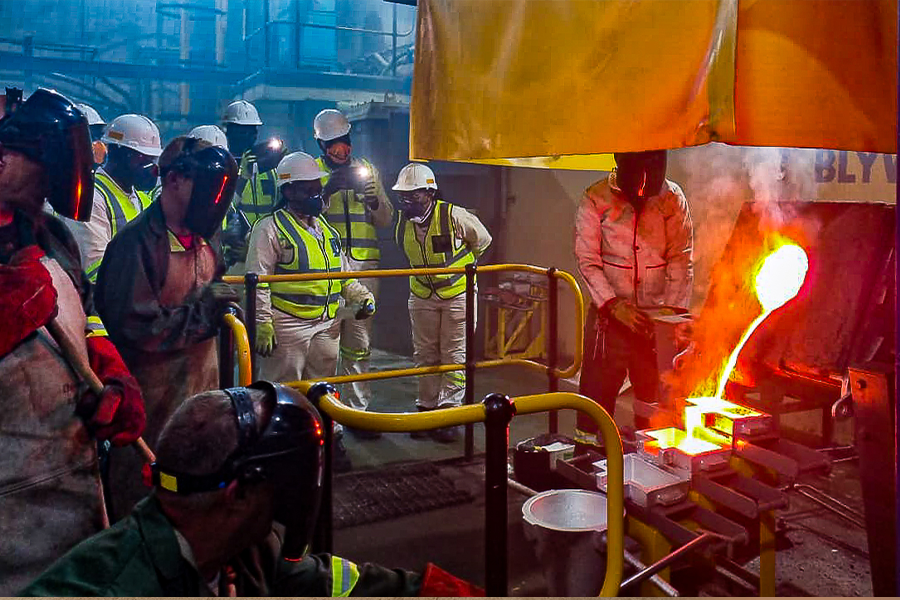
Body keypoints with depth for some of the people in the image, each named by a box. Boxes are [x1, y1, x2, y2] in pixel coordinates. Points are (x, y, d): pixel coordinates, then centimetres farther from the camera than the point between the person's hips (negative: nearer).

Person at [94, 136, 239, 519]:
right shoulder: (137, 242, -20)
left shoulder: (205, 235, 6)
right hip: (154, 397, -7)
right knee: (144, 487, 8)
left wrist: (221, 305, 4)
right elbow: (133, 328, -21)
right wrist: (202, 309, -18)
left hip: (202, 386, 8)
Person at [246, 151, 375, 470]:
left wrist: (362, 297, 6)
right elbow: (258, 282, -12)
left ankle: (330, 439, 29)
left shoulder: (326, 228, 15)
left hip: (326, 325, 7)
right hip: (288, 327, -6)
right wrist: (262, 325, -17)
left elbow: (341, 273, 21)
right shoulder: (271, 228, -7)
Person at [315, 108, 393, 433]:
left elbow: (386, 219, 13)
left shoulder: (368, 169, 15)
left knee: (358, 343, 6)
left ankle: (357, 409, 14)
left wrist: (373, 201, -6)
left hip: (363, 264, 2)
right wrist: (327, 191, -19)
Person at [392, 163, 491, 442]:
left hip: (457, 292, -5)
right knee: (425, 356, 11)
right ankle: (427, 408, 23)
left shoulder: (454, 216, -19)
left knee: (455, 356, 0)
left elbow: (482, 240, -1)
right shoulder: (404, 222, -2)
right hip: (422, 296, 5)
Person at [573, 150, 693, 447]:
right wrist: (613, 304, -16)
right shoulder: (596, 200, -4)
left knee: (656, 392, 9)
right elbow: (587, 260, -6)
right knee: (598, 388, 2)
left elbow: (681, 258, 0)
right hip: (610, 312, -1)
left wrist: (673, 307, -10)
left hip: (657, 314, 2)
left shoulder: (672, 198, 1)